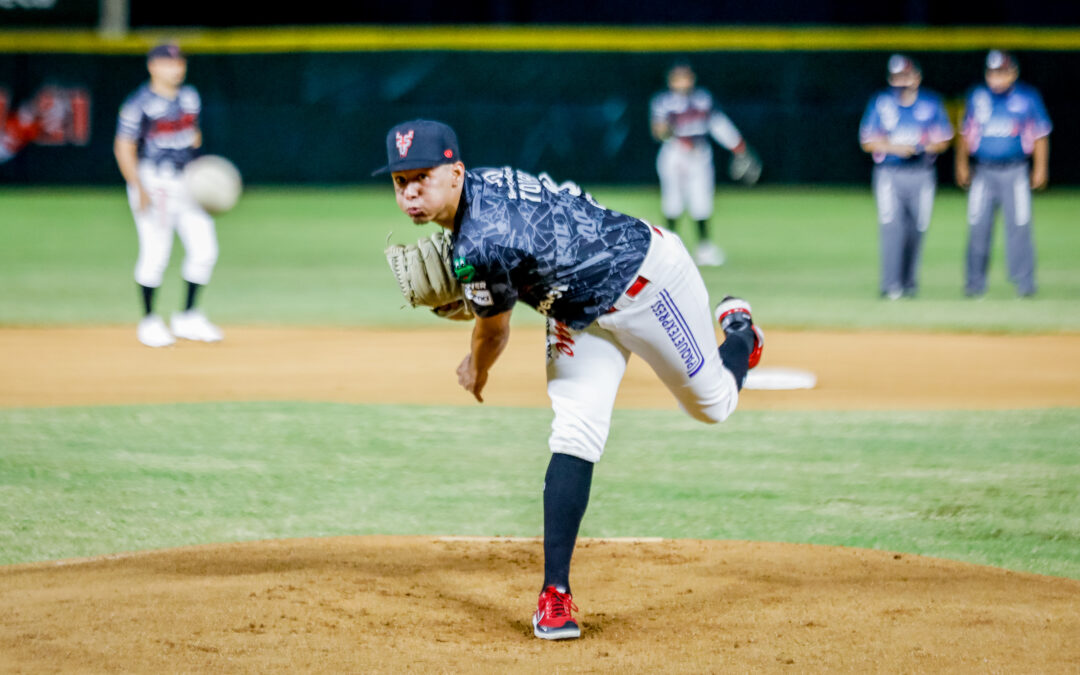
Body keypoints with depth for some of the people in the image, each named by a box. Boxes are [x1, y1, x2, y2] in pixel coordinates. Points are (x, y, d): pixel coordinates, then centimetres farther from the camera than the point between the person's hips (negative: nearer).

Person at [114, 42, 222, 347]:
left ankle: (188, 317, 15)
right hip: (152, 182, -6)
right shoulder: (139, 104, -11)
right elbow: (124, 148, -12)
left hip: (188, 181, 6)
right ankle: (149, 321, 9)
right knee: (155, 253, -7)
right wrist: (140, 189, -20)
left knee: (204, 250, 2)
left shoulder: (190, 97, 10)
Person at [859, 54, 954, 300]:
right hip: (889, 174, -2)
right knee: (891, 226, -15)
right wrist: (894, 148, -15)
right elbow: (868, 142, 1)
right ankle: (891, 286, -16)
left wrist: (926, 148, -14)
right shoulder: (880, 102, 3)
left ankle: (909, 283, 18)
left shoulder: (932, 103, 6)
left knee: (916, 229, 4)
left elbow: (943, 141, 8)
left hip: (921, 175, 2)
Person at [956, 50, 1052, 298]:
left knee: (1019, 226, -6)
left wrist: (1040, 168, 1)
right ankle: (975, 283, 7)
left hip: (1015, 172, -2)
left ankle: (1024, 282, 1)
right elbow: (966, 133, 15)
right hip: (983, 172, 2)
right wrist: (962, 164, 11)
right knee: (978, 226, -1)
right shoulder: (977, 97, 7)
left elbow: (1040, 135, 5)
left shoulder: (1028, 98, 1)